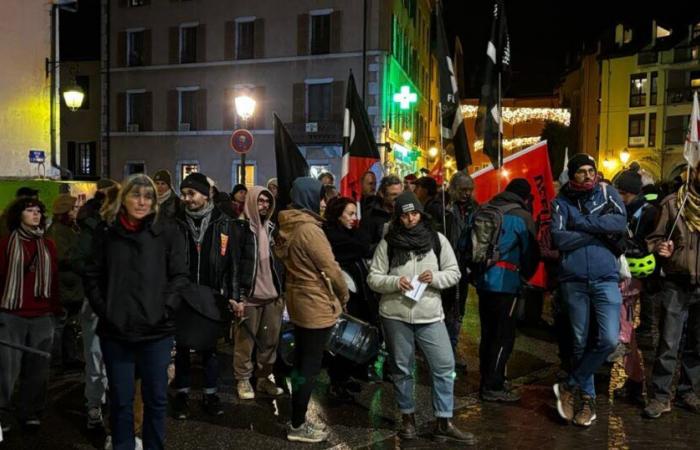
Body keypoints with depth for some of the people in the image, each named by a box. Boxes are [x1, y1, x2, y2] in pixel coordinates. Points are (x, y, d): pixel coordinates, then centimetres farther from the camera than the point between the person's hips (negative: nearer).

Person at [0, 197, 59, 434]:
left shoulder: (49, 245, 12)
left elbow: (54, 280, 10)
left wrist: (56, 309, 7)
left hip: (42, 317, 3)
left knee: (37, 368, 8)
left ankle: (31, 414, 20)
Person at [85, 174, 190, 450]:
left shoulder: (167, 232, 0)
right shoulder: (106, 232, 4)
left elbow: (180, 275, -2)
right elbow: (92, 276, 7)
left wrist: (164, 308, -11)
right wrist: (102, 310, -3)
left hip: (156, 330, -1)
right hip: (115, 330, 1)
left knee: (156, 397, 12)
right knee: (120, 399, 13)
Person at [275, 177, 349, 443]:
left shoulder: (288, 227, 6)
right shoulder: (309, 229, -21)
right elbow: (330, 268, -18)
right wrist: (344, 295, 0)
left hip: (298, 300, 9)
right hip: (316, 305, -9)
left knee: (301, 364, 17)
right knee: (309, 367, 2)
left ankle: (299, 420, 29)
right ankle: (297, 426, 13)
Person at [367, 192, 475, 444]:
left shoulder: (437, 240, 2)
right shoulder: (387, 243, 0)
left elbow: (454, 272, 5)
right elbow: (373, 278, 1)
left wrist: (435, 278, -14)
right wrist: (395, 282, -17)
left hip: (430, 315, 1)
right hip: (395, 316, 0)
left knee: (445, 366, 1)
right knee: (401, 369, 11)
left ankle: (443, 423, 14)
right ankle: (408, 417, 29)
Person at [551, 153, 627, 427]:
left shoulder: (607, 192, 8)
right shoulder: (561, 202, 4)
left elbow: (620, 222, -10)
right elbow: (558, 238, -11)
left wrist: (582, 223, -11)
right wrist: (600, 232, -9)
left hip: (606, 278, 1)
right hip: (573, 280, 0)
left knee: (609, 339, -10)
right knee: (580, 341, 8)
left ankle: (571, 386, 8)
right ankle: (586, 396, 24)